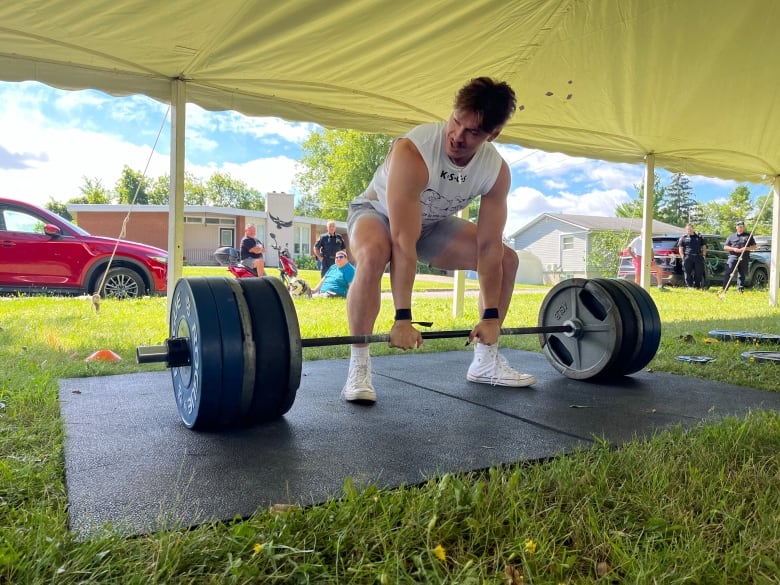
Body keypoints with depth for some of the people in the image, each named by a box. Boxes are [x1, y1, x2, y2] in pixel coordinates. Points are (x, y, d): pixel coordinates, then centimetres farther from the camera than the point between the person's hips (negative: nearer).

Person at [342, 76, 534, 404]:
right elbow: (403, 243, -40)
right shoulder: (413, 152, -37)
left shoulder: (497, 171, -21)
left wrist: (491, 316, -17)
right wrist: (403, 318, -40)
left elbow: (489, 246, -16)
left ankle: (486, 361, 7)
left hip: (432, 222, 6)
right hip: (377, 212, -5)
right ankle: (358, 365, -25)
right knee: (373, 256, -41)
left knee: (507, 259, -3)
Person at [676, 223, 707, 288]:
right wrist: (683, 257, -4)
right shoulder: (683, 237, 11)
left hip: (698, 257, 2)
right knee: (688, 273, -4)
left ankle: (698, 286, 9)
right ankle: (689, 286, 2)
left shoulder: (699, 237, 18)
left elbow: (704, 247, 20)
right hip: (688, 257, -2)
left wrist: (704, 255, 6)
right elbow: (680, 249, 7)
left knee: (699, 273, 0)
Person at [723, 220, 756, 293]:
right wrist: (733, 249, -7)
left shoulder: (748, 236, 13)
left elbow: (754, 246, 10)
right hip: (733, 257, -1)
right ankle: (724, 289, -14)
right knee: (727, 273, -13)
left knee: (742, 275, 5)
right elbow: (725, 247, 11)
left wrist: (746, 248, -9)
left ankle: (740, 289, 12)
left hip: (744, 259, 1)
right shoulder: (731, 236, 14)